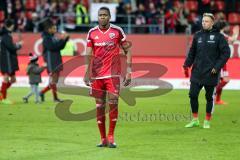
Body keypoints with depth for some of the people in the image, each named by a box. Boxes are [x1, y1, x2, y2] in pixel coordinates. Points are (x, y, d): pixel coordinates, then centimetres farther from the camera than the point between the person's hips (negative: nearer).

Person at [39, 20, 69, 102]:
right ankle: (55, 98, 2)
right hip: (51, 62, -9)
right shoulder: (46, 38, -10)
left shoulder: (54, 37, 14)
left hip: (57, 62, 9)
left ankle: (42, 92, 20)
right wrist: (61, 39, -21)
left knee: (55, 80, 11)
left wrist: (65, 38, 4)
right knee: (53, 79, -4)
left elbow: (61, 47, 16)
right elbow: (52, 47, -24)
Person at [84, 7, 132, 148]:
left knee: (113, 103, -12)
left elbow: (127, 51, 5)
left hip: (113, 74, -2)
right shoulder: (92, 33, 6)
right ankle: (103, 139, 11)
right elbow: (89, 54, 4)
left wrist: (129, 71, -3)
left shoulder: (117, 31, 1)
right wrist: (87, 73, -7)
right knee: (100, 106, 4)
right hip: (97, 75, 2)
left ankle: (111, 137, -4)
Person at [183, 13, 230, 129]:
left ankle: (207, 121, 16)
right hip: (197, 73, 3)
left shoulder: (218, 36, -3)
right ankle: (195, 120, 12)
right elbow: (192, 52, 13)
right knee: (193, 95, -1)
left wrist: (217, 67, -12)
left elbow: (226, 53, -5)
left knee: (209, 97, 5)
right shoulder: (197, 36, 9)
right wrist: (187, 65, 2)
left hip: (210, 74, -3)